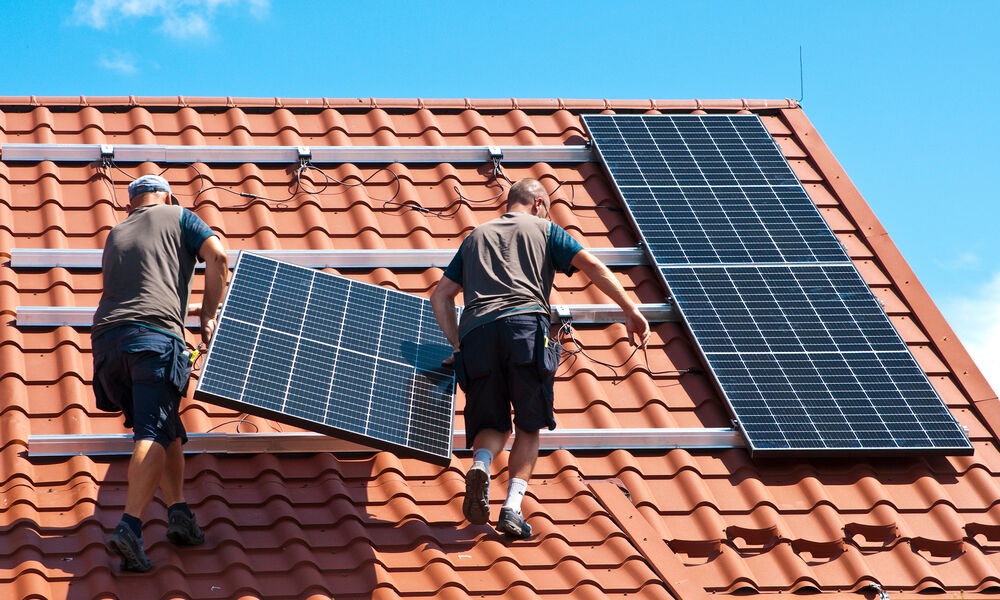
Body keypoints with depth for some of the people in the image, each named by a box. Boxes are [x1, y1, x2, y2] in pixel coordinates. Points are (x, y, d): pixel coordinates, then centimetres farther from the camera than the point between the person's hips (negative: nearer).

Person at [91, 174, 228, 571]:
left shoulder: (115, 236, 31)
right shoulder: (178, 218, 17)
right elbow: (217, 256, 2)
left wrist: (188, 308, 46)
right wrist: (209, 316, 10)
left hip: (106, 338, 5)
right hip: (154, 334, -5)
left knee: (167, 432, 17)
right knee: (154, 435, -13)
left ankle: (178, 511, 1)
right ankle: (129, 528, -29)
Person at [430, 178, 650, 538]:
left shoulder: (475, 236, 32)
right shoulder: (544, 228, 22)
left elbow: (440, 295, 26)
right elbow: (592, 266, 9)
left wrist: (458, 345, 26)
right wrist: (631, 311, 7)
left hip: (475, 332, 3)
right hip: (525, 325, -3)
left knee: (493, 424, 14)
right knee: (529, 426, 7)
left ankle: (481, 465, -20)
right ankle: (512, 507, -10)